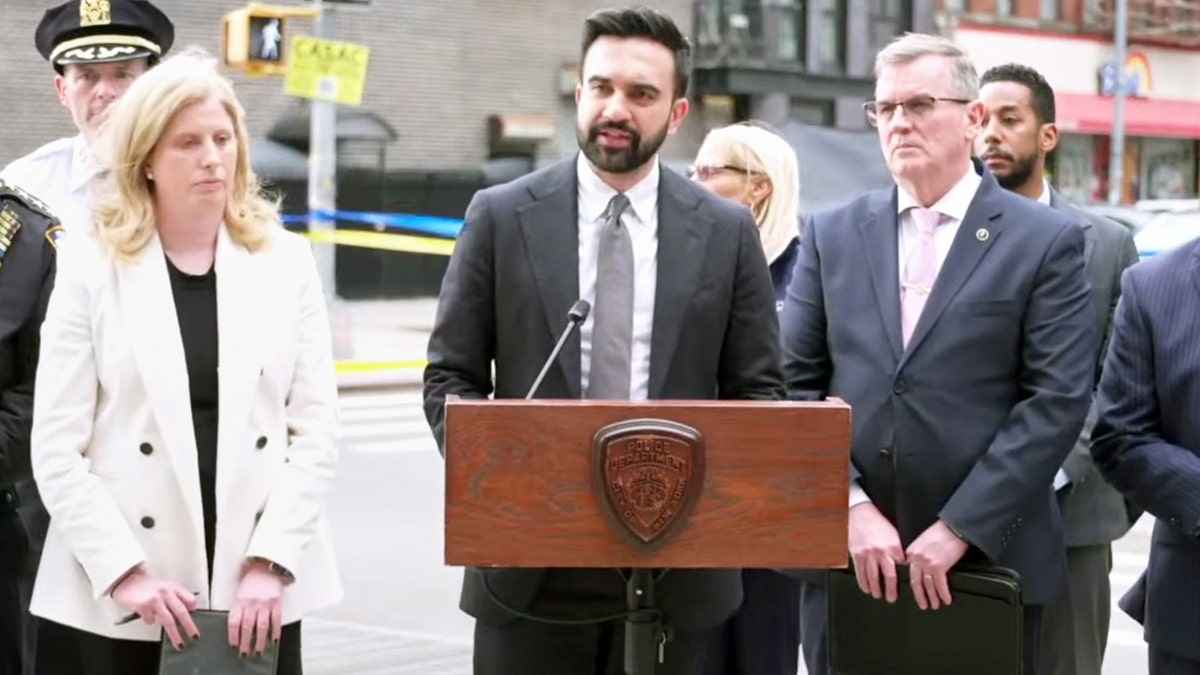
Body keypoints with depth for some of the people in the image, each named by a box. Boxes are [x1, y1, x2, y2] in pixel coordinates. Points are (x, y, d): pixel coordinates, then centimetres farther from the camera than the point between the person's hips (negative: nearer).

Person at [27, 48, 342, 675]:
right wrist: (125, 571, -11)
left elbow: (316, 429, 3)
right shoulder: (91, 267, 1)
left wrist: (270, 562, -7)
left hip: (257, 588, 1)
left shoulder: (285, 261, 6)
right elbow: (56, 446, -3)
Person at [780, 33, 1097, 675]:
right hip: (846, 556, 3)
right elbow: (796, 385, 4)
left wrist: (959, 528, -13)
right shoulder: (832, 235, 9)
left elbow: (1058, 400, -8)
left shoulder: (1046, 241, 0)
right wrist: (852, 507, -9)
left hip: (987, 559, -2)